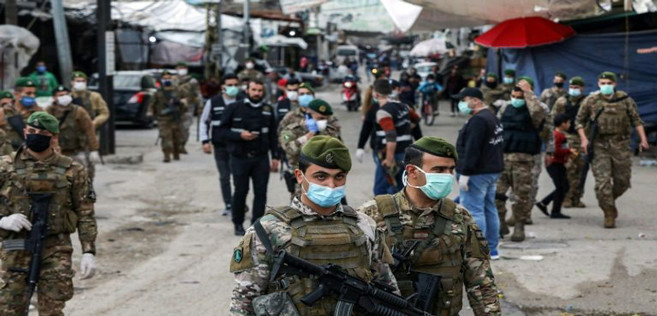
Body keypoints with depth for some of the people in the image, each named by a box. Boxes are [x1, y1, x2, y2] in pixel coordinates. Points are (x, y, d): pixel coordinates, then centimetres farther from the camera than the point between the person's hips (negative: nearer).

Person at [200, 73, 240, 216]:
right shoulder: (213, 102, 2)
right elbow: (204, 121, 11)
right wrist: (205, 141, 3)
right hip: (220, 146, 2)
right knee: (224, 177, 9)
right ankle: (228, 205, 20)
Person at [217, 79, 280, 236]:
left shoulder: (268, 109, 7)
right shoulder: (234, 108, -3)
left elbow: (273, 135, 11)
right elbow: (222, 131, -2)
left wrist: (275, 156, 7)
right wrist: (239, 135, -17)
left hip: (261, 158, 2)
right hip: (240, 158, -2)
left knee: (261, 192, 0)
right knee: (240, 191, 5)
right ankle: (238, 224, 20)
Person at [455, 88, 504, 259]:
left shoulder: (478, 120, -18)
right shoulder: (493, 117, 16)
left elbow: (472, 149, -24)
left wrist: (465, 173, -23)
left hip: (477, 173, -11)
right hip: (493, 171, 11)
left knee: (473, 210, -8)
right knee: (489, 209, 14)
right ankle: (492, 249, 19)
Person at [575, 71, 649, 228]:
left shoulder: (625, 99, 4)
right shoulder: (591, 100, 3)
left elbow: (636, 120, 6)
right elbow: (580, 120, 9)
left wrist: (643, 138, -6)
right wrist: (583, 139, -4)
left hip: (620, 146, 1)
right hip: (599, 146, -1)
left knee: (622, 181, 5)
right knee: (602, 182, -8)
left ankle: (610, 199, 34)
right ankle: (609, 214, -1)